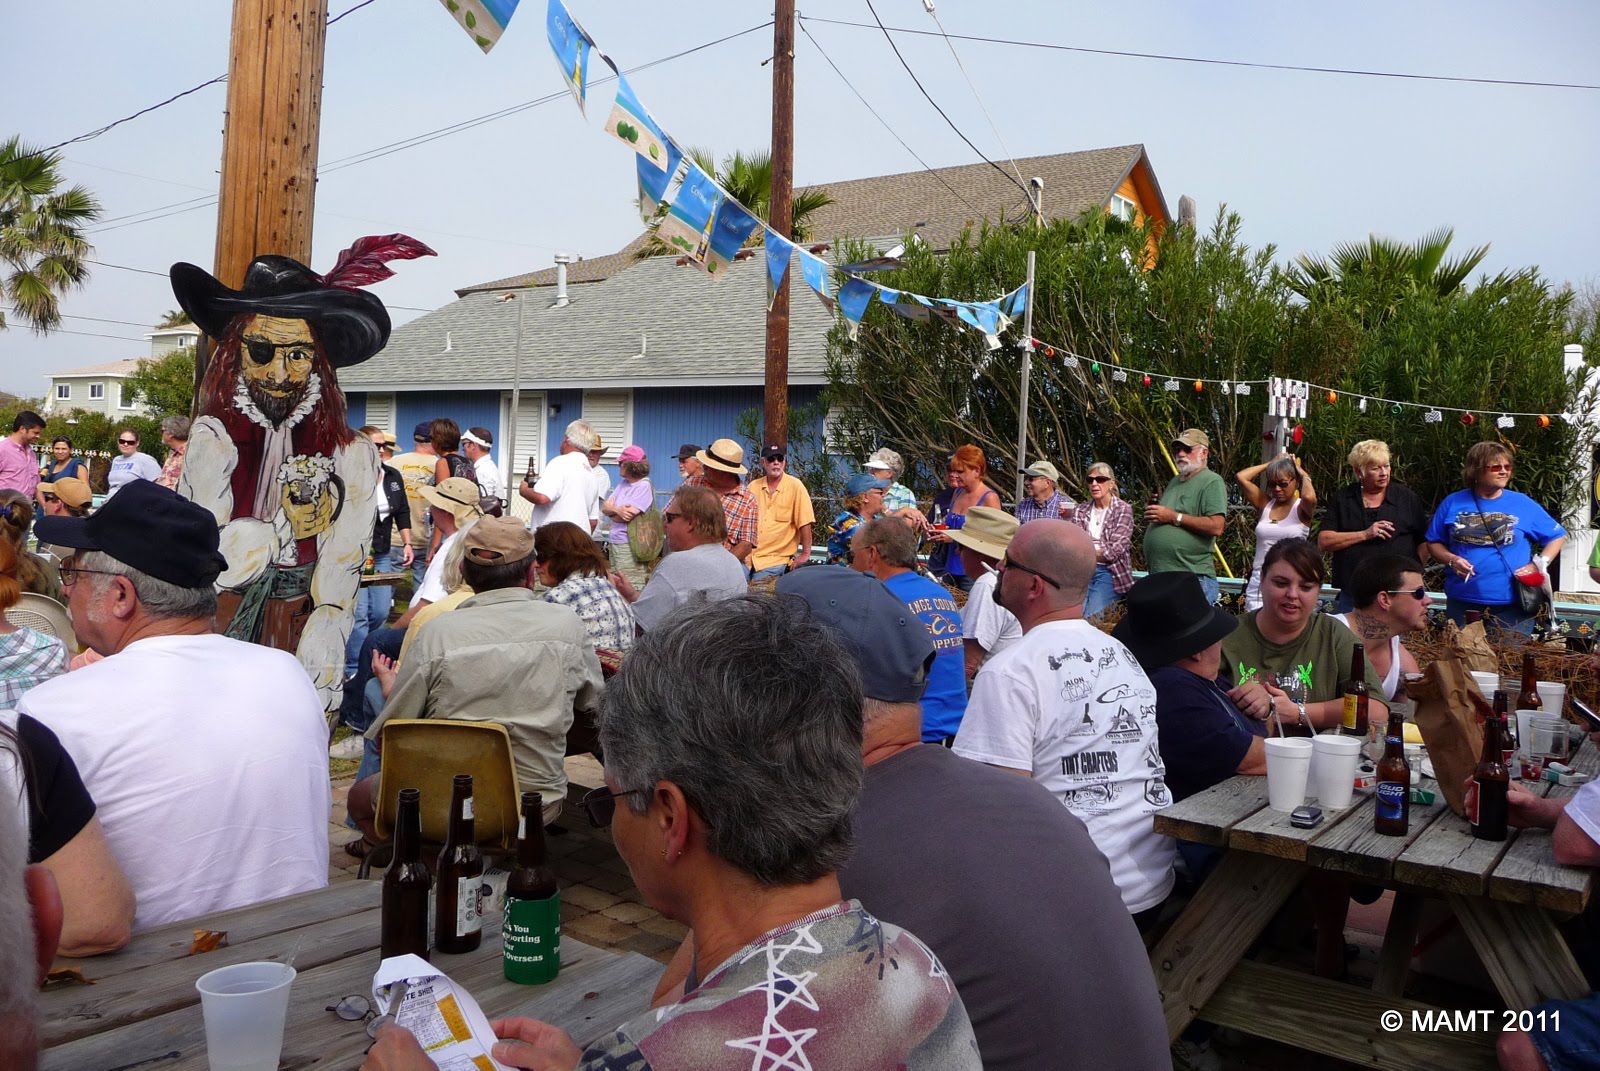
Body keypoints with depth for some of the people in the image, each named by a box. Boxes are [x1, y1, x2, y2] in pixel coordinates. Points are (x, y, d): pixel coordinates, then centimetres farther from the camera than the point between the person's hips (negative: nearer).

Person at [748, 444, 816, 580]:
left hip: (776, 560, -4)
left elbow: (805, 522, -8)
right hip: (749, 558, 4)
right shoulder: (753, 487, 8)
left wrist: (806, 554, -10)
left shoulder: (795, 486, -6)